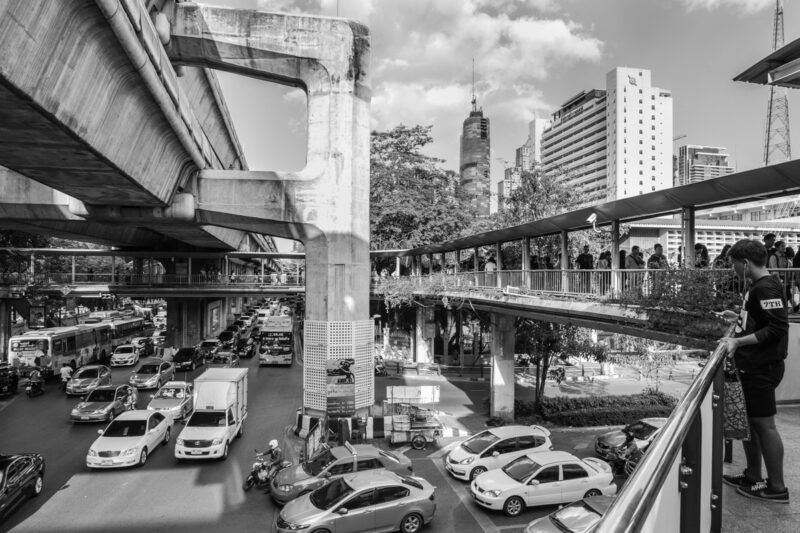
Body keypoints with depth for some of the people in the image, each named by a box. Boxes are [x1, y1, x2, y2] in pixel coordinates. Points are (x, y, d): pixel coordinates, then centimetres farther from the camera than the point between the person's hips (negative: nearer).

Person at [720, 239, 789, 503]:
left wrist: (738, 341, -25)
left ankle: (777, 488, 15)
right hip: (751, 365, 10)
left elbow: (777, 328, -23)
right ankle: (753, 477, 29)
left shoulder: (766, 288, -17)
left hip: (762, 367, -10)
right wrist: (738, 317, 17)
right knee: (748, 421, 16)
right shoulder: (755, 285, 11)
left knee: (763, 423, 1)